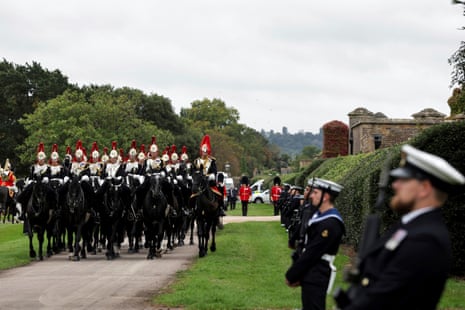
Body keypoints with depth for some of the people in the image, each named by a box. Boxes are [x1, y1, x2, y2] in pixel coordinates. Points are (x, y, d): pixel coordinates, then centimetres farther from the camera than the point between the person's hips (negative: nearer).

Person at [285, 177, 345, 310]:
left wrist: (291, 276, -12)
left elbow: (311, 254, -20)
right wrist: (294, 273, 7)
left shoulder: (330, 224, -20)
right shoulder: (319, 216, 11)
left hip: (316, 279, -10)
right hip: (311, 276, 10)